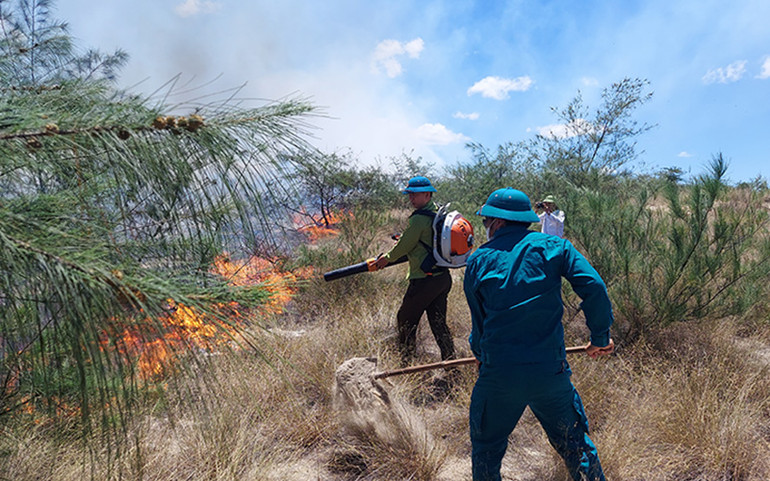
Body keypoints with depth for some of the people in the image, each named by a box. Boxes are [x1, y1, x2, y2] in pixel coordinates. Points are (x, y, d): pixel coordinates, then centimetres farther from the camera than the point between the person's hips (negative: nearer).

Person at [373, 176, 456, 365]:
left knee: (405, 321, 7)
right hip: (443, 277, 9)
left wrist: (387, 258, 9)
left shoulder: (419, 219, -17)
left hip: (424, 280, -9)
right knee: (438, 323, 14)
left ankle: (406, 362, 17)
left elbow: (404, 246, -9)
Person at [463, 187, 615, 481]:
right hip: (550, 371, 1)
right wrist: (600, 338, 3)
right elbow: (593, 287, -10)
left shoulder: (478, 261, 1)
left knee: (486, 449, 20)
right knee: (575, 445, 21)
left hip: (499, 375, 0)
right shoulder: (553, 247, -1)